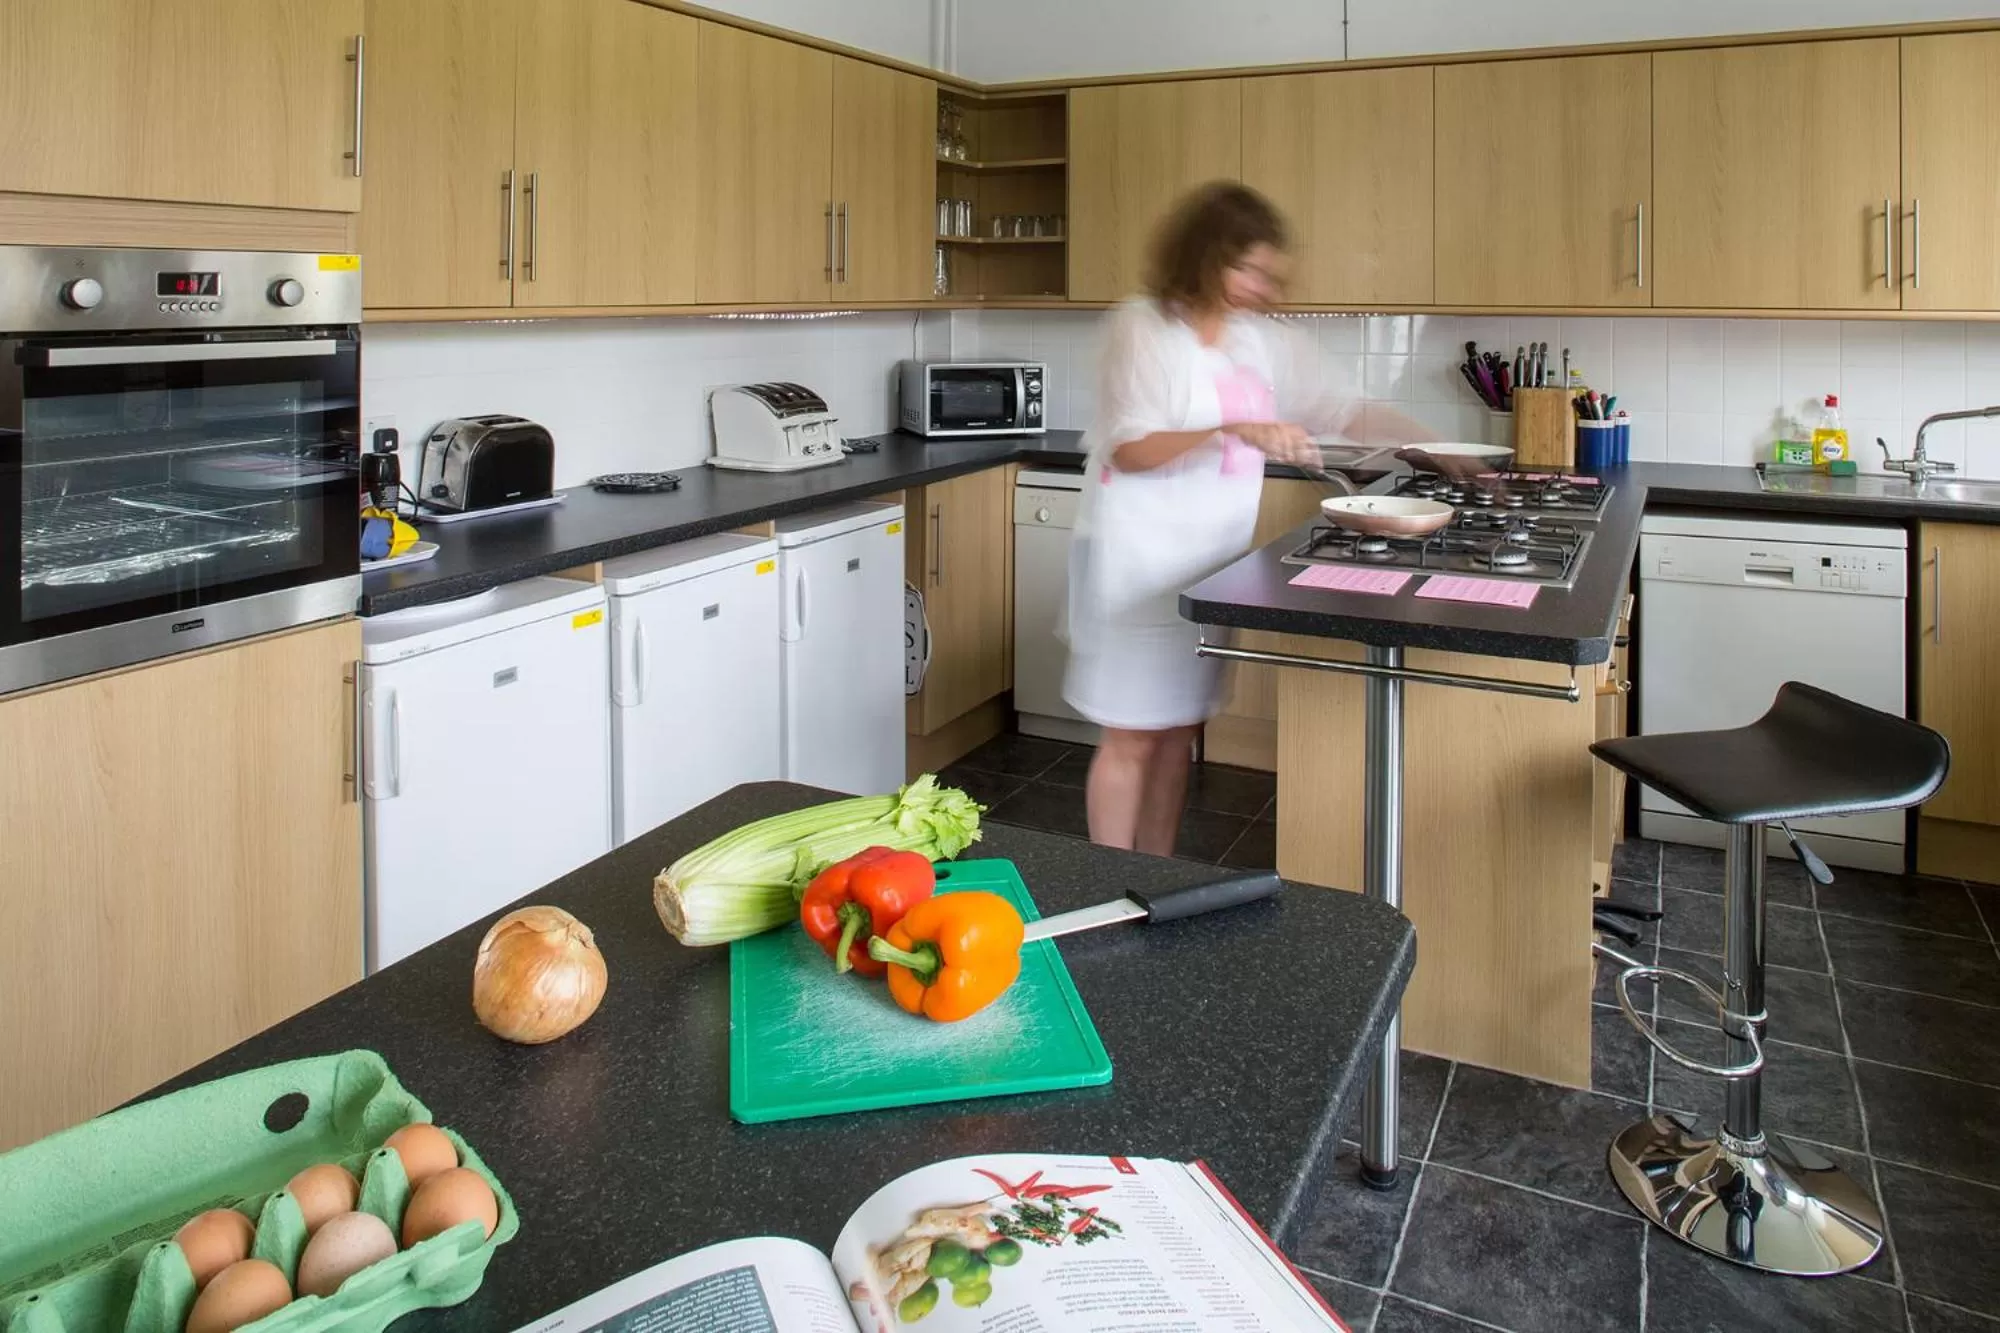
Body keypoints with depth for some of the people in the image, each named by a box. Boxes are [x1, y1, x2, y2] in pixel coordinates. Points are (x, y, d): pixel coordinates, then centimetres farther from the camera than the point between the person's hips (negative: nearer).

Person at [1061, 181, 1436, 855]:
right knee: (1131, 738, 0)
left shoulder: (1265, 340, 8)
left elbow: (1333, 410, 15)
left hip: (1210, 562, 7)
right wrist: (1235, 432, -30)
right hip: (1140, 560, -6)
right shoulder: (1143, 326, -10)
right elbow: (1129, 449, -18)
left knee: (1179, 731, 12)